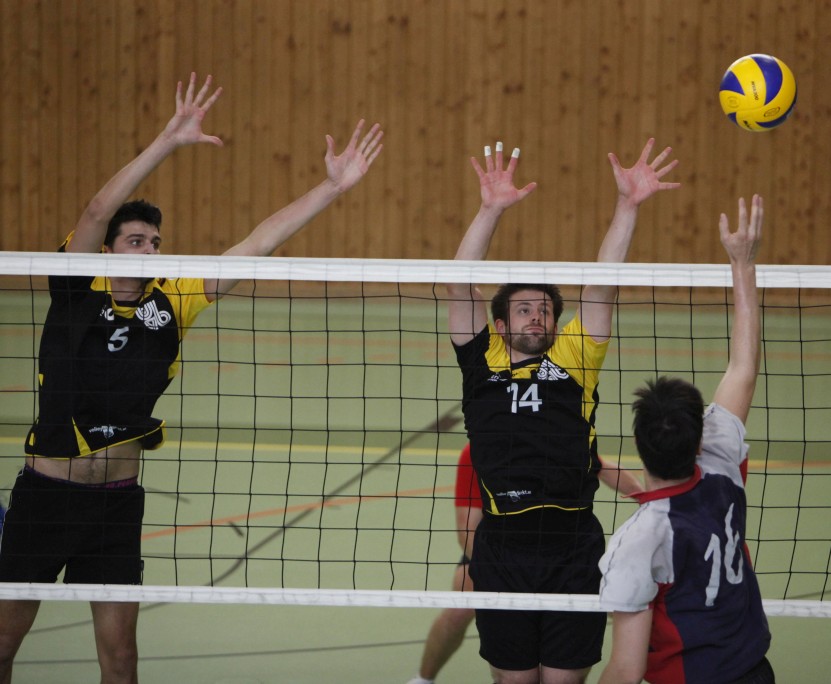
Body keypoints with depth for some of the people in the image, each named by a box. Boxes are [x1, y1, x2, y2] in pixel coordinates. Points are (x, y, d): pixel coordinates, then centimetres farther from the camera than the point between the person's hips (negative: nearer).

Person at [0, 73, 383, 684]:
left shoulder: (171, 304, 1)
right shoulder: (77, 292, -8)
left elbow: (257, 245, -2)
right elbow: (99, 212, -23)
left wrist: (332, 187, -6)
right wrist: (168, 142, -34)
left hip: (118, 502, 3)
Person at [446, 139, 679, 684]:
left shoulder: (574, 359, 8)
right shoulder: (483, 362, 8)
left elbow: (602, 285, 2)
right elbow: (462, 286, -1)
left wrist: (628, 206, -7)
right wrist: (492, 210, -12)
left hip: (574, 551, 0)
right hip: (502, 550, 0)